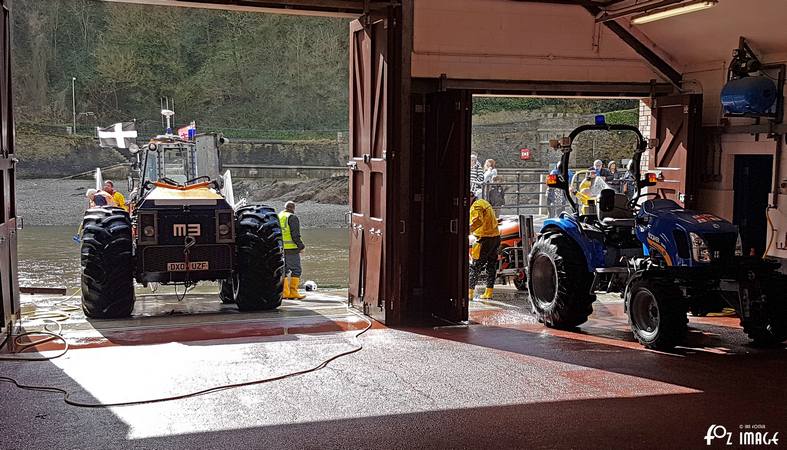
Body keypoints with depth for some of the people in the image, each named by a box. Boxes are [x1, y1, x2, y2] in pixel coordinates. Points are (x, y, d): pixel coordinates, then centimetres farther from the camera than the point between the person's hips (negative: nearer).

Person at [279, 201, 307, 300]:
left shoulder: (277, 217, 15)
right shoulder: (293, 218, -8)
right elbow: (295, 235, -15)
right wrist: (301, 246, -5)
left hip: (279, 249, 7)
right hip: (291, 249, -7)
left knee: (284, 270, 11)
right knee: (296, 270, -2)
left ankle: (285, 292, 9)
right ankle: (293, 292, -8)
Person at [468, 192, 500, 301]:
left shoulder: (476, 207, -13)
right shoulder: (484, 202, 17)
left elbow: (478, 220, -30)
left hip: (485, 239, -10)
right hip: (495, 236, 10)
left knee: (475, 266, -5)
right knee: (491, 265, 12)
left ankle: (470, 292, -6)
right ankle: (488, 293, 17)